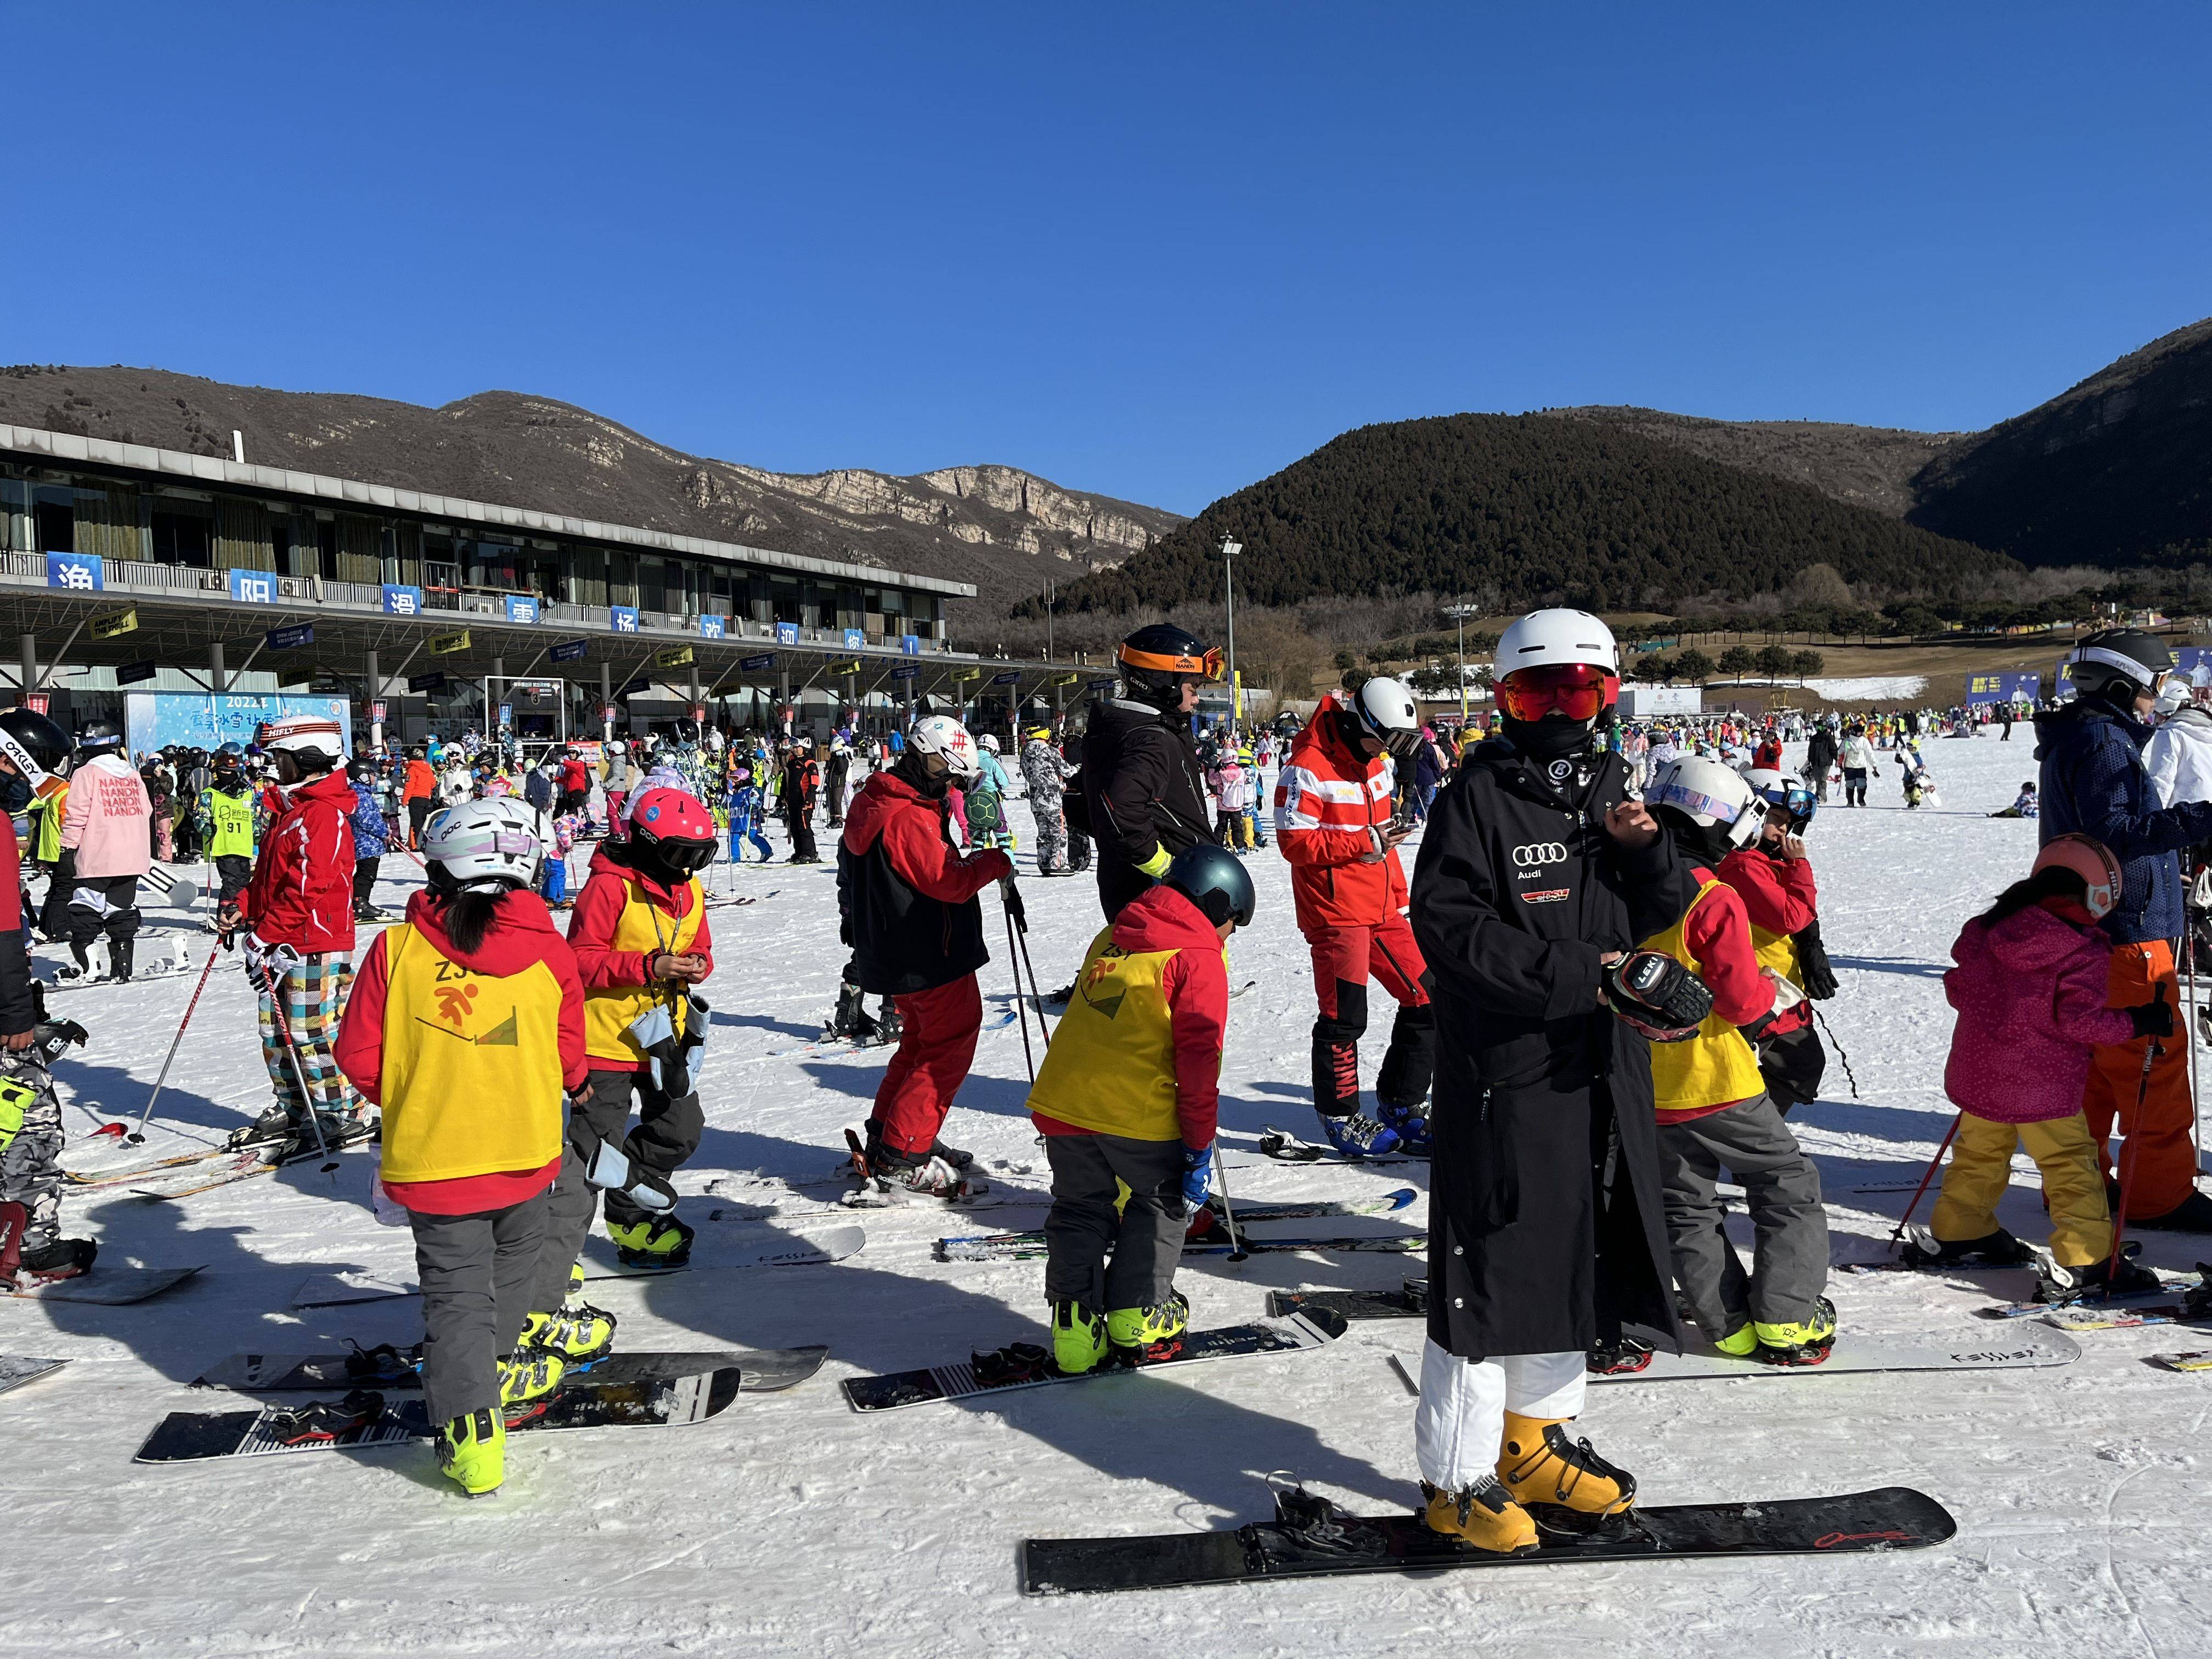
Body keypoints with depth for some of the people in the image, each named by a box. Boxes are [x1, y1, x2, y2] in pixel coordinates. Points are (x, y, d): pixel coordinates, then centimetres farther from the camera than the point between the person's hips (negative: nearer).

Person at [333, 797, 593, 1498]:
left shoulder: (395, 948, -9)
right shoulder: (549, 952, -7)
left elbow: (358, 1054, -4)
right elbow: (570, 1061, 2)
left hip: (429, 1153, -1)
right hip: (526, 1150, 1)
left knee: (455, 1287, 6)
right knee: (515, 1257, 26)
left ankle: (468, 1426, -5)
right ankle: (498, 1360, 45)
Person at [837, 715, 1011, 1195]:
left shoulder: (875, 803, 8)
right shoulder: (908, 818, -24)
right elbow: (949, 882, -27)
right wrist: (996, 863, -13)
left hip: (894, 953, 10)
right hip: (931, 956, -10)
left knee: (923, 1039, 23)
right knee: (950, 1046, 0)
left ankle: (885, 1138, 28)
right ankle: (901, 1156, -1)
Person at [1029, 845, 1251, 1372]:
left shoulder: (1110, 938, 17)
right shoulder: (1198, 957, -4)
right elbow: (1199, 1054, -8)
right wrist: (1201, 1142, -3)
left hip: (1062, 1099, 5)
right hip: (1139, 1113, -5)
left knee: (1080, 1210, 20)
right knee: (1162, 1205, 19)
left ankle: (1075, 1323, 16)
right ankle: (1138, 1317, 20)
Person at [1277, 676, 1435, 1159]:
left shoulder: (1378, 762, 13)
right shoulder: (1308, 767, -13)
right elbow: (1295, 842, -18)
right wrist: (1366, 841, -21)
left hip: (1383, 911, 8)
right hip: (1336, 913, -8)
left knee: (1427, 1001, 7)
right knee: (1344, 1019, -3)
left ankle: (1401, 1103, 22)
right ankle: (1340, 1116, 15)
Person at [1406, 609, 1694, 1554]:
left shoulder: (1609, 788, 12)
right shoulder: (1479, 794, -9)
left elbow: (1665, 913, 14)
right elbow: (1448, 924, -17)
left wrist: (1643, 849, -8)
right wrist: (1579, 973, -20)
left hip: (1599, 1067, 8)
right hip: (1502, 1070, -7)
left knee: (1572, 1257, 18)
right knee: (1490, 1271, -1)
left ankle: (1534, 1438, 36)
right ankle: (1458, 1476, 13)